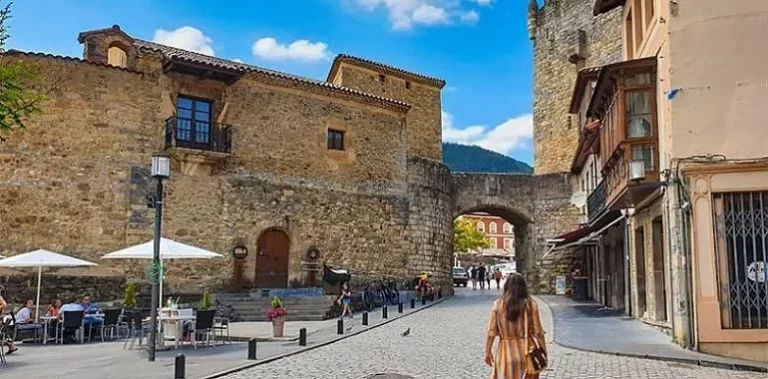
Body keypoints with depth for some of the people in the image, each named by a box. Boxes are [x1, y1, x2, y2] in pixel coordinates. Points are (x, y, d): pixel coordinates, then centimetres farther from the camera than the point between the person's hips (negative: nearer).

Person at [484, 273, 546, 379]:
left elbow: (491, 332, -4)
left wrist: (488, 352, 8)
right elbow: (538, 332, -4)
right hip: (526, 352, 0)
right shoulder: (531, 304, -4)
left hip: (506, 352, 0)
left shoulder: (498, 304, -4)